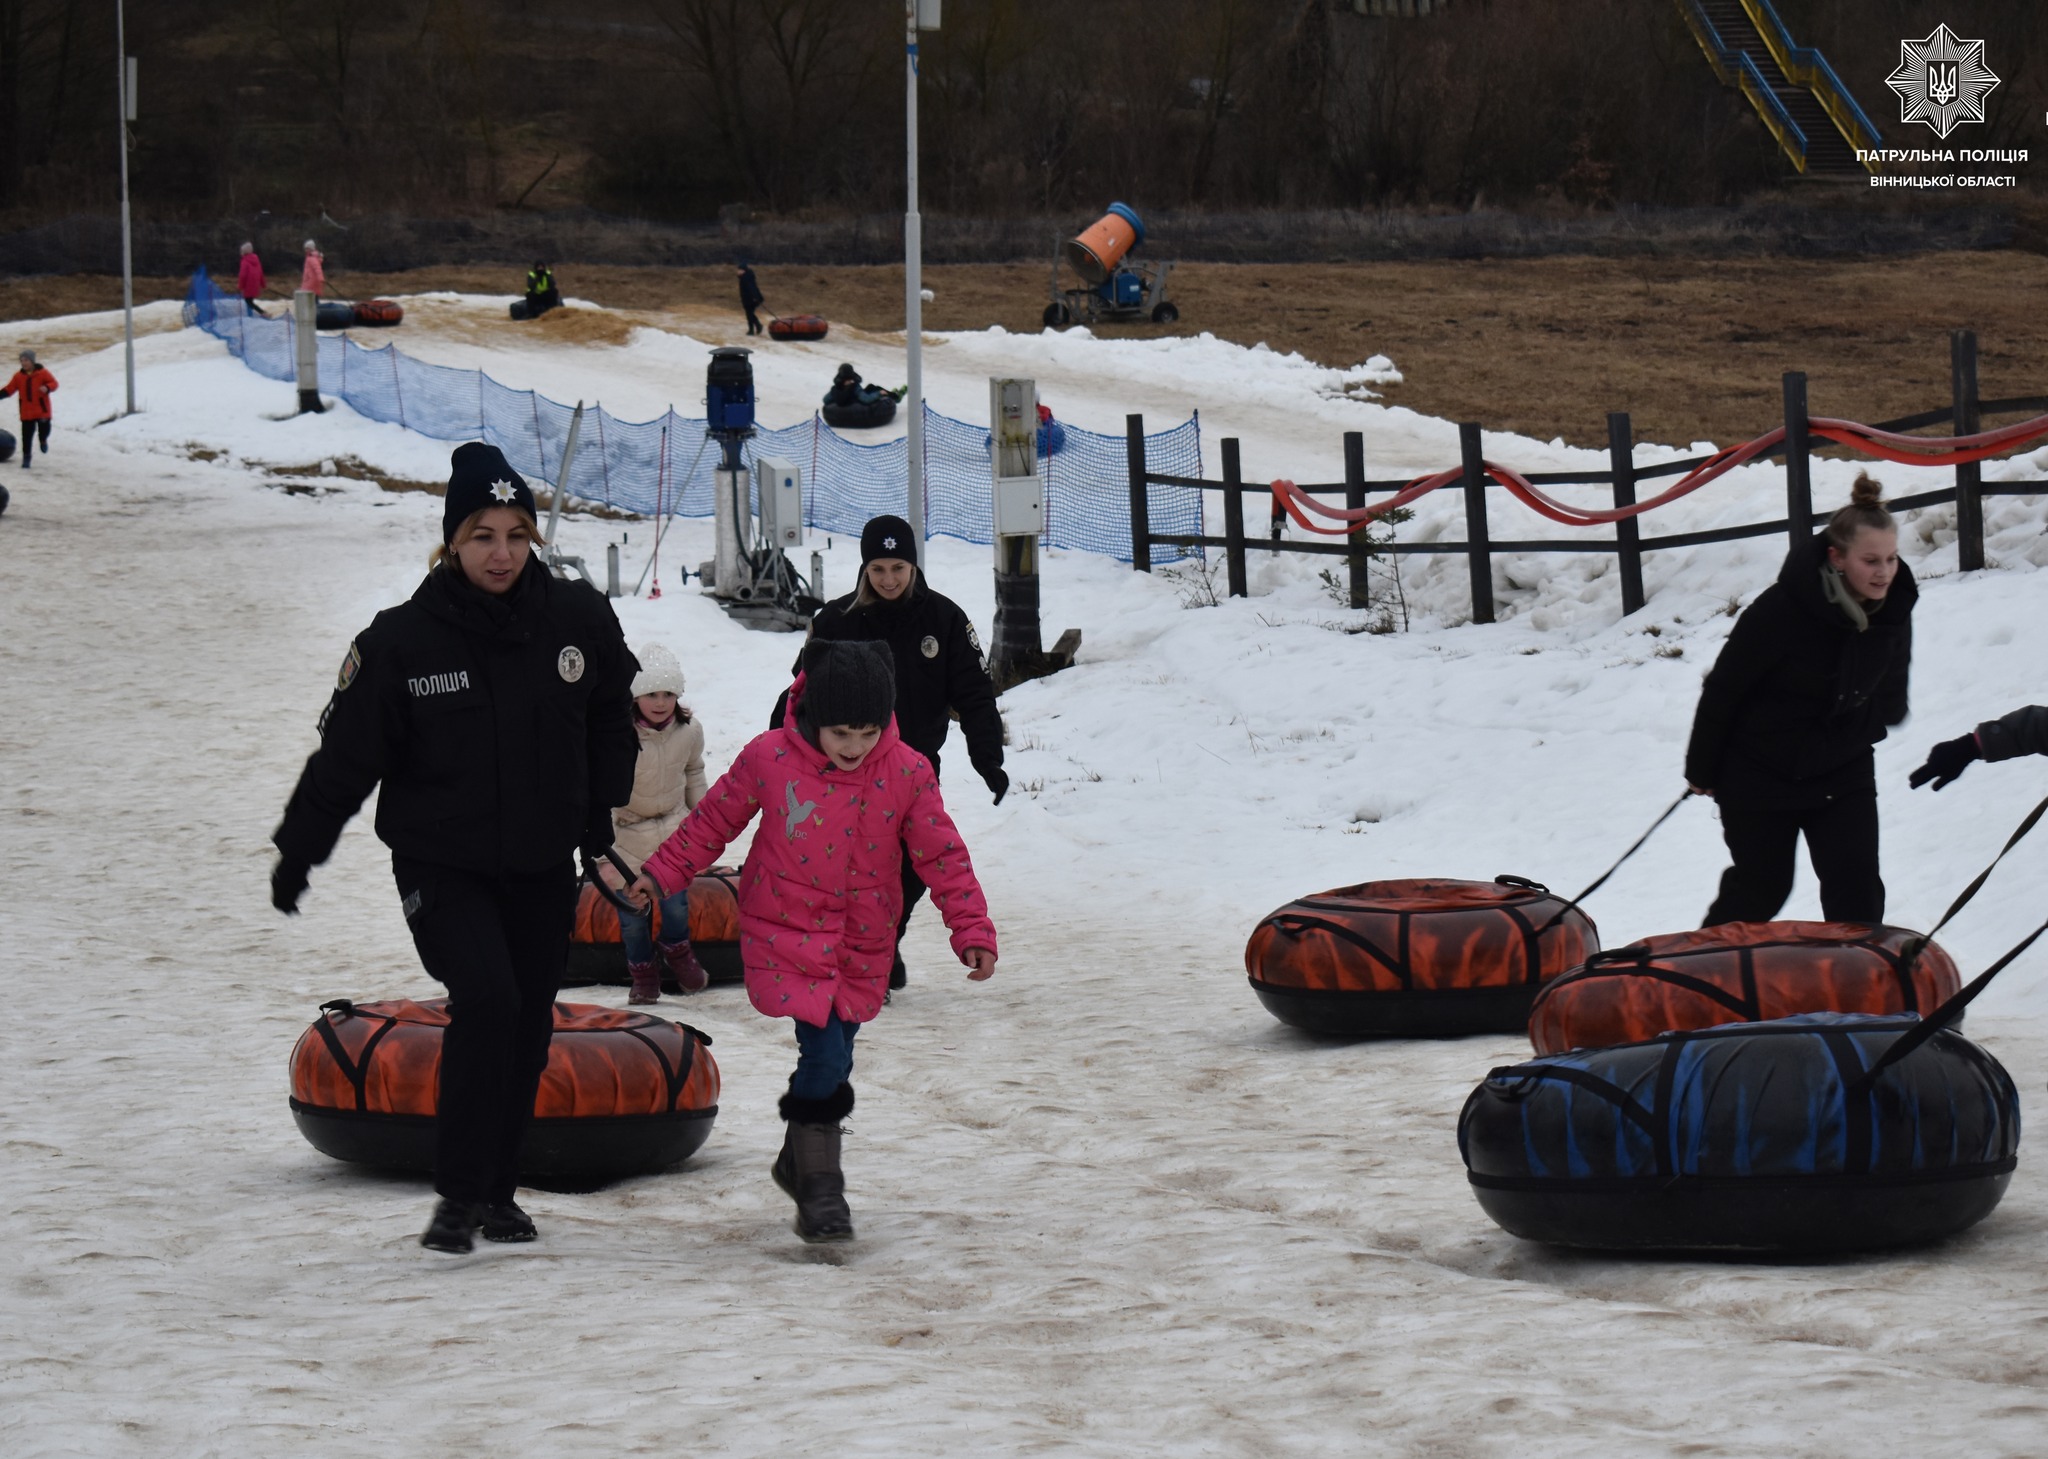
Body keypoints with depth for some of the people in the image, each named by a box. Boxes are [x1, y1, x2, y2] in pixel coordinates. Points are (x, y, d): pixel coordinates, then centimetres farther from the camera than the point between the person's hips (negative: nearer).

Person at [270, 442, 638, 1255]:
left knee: (527, 1027, 9)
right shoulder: (404, 641, -13)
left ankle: (499, 1189, 26)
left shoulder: (579, 622, -5)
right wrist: (297, 850, 0)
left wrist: (600, 817, 16)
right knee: (485, 999, -21)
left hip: (543, 866, 4)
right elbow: (345, 754, -4)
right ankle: (460, 1194, -12)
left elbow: (611, 719, 14)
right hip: (441, 864, -3)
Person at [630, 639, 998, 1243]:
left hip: (862, 946, 3)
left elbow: (943, 856, -3)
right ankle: (820, 1186, -1)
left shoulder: (907, 774, -8)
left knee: (831, 1062, 11)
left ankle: (799, 1163, 35)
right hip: (787, 934, -3)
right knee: (826, 1057, -15)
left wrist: (972, 929, -10)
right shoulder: (769, 759, -12)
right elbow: (714, 820, 3)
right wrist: (662, 873, 3)